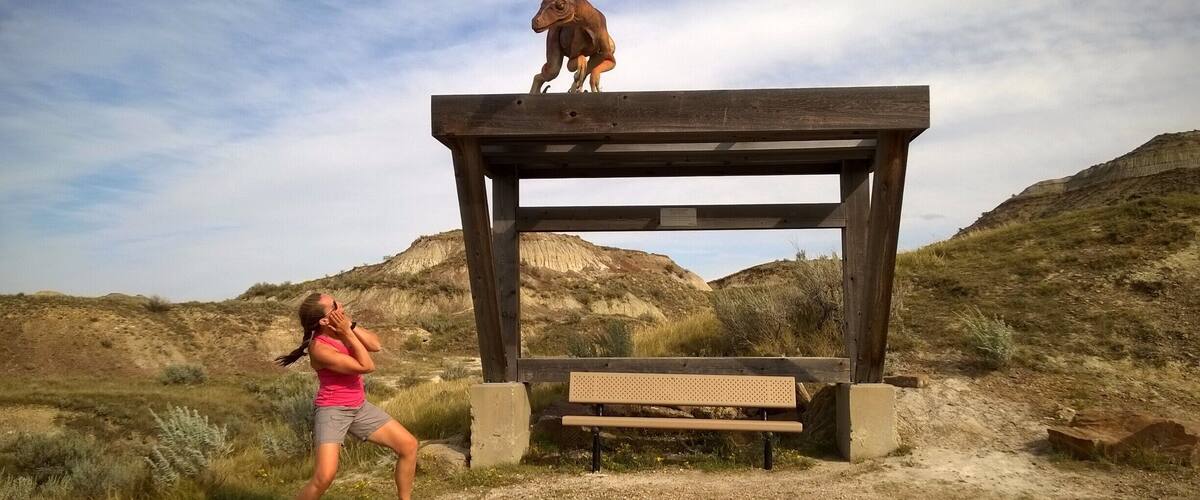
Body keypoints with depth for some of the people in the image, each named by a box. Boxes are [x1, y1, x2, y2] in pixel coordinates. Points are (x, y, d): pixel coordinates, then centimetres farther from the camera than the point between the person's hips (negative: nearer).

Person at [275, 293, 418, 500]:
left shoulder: (342, 328, -5)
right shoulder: (319, 348, -25)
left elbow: (375, 345, -10)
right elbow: (367, 366, -24)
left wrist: (351, 325, -19)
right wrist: (347, 333, -23)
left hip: (359, 407, 7)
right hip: (332, 411, -7)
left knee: (409, 445, 5)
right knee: (324, 477, -23)